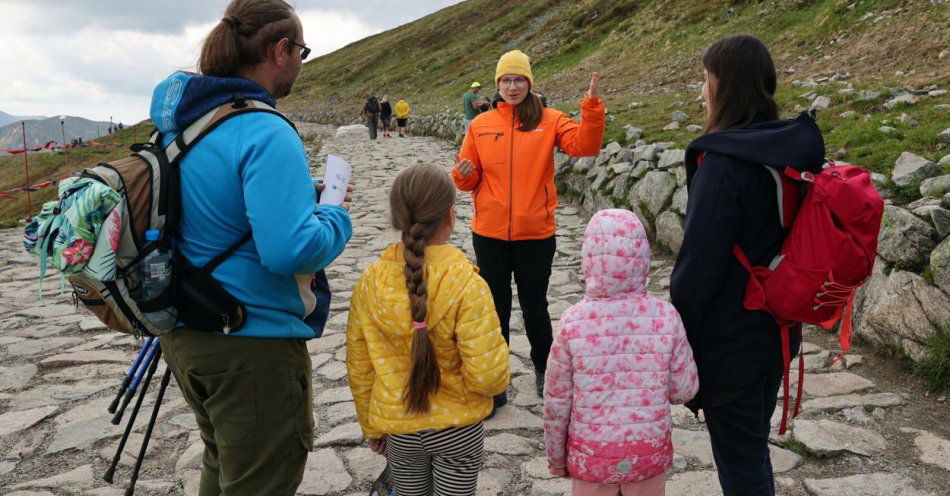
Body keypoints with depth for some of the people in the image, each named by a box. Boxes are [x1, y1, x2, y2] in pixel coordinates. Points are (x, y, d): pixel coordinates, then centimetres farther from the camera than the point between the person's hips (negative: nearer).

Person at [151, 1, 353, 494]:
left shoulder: (178, 120, 5)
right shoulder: (266, 134, -22)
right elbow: (290, 249, -30)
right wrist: (336, 217, -10)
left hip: (184, 333, 9)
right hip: (252, 344, -8)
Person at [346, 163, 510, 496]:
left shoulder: (370, 282, -11)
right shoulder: (465, 284, -22)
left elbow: (359, 369, -2)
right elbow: (487, 377, -22)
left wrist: (371, 426, 12)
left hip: (398, 425, 3)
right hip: (457, 425, -2)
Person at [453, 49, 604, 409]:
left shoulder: (549, 120, 0)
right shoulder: (481, 125, 4)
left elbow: (584, 146, -14)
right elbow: (470, 179, 8)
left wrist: (592, 106, -25)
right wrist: (462, 174, -14)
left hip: (536, 234, -1)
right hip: (490, 234, 1)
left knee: (535, 308, 12)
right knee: (495, 309, 10)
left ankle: (543, 370, 36)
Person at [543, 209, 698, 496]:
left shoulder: (573, 322, -16)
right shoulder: (666, 317, -13)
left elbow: (557, 400, -8)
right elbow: (684, 391, -5)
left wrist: (555, 456, 6)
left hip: (591, 454, -1)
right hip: (650, 452, 1)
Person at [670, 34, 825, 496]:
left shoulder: (724, 160, -23)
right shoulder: (794, 149, 3)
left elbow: (700, 262, -21)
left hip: (730, 340, -8)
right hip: (776, 329, 8)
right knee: (753, 446, 24)